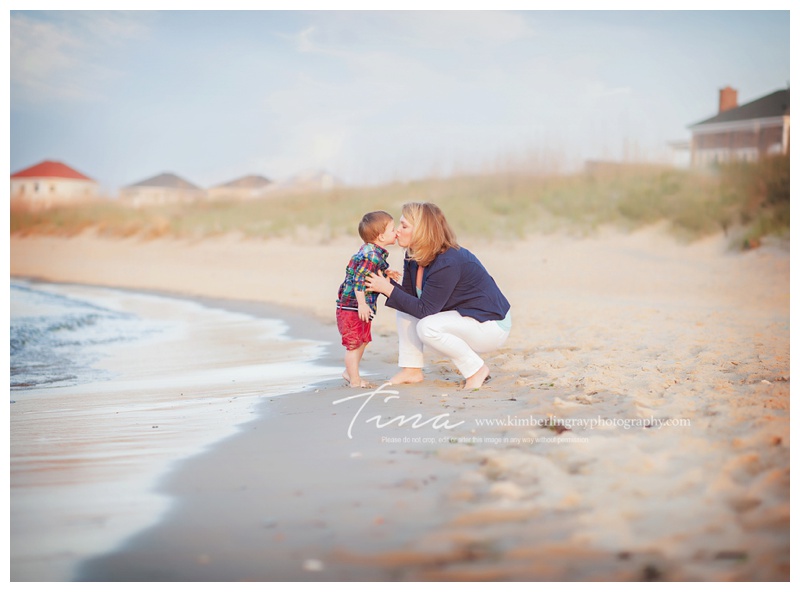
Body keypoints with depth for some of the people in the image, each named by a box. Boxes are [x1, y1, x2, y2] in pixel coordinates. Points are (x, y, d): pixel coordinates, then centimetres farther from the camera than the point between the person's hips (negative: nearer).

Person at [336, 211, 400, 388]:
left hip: (361, 307, 11)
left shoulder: (372, 252, 8)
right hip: (352, 306, -11)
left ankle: (349, 372, 36)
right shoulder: (372, 255, -24)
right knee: (354, 343, -1)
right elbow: (358, 279, -28)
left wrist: (386, 273, 8)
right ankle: (355, 380, 6)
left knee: (363, 340, 22)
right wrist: (362, 304, -28)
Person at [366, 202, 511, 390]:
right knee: (404, 308, 1)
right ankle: (411, 370, 2)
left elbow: (424, 309, -26)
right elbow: (409, 295, 1)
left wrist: (388, 289, -24)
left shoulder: (447, 263, -28)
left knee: (427, 328, -30)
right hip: (462, 315, 10)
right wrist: (387, 282, -16)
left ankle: (476, 369, -11)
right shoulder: (414, 258, 0)